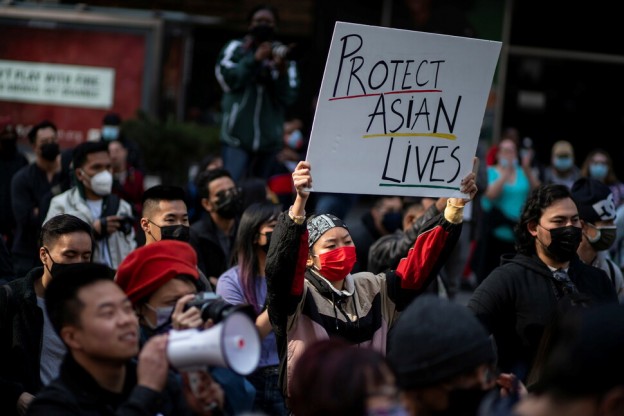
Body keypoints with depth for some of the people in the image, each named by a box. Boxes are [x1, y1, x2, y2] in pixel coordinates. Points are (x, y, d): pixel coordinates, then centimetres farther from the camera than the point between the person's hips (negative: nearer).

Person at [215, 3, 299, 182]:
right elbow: (228, 79, -8)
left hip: (269, 139, 2)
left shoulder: (282, 55, 7)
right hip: (237, 135, -2)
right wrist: (254, 59, -14)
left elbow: (289, 97, 0)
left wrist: (282, 72, -16)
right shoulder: (235, 48, 6)